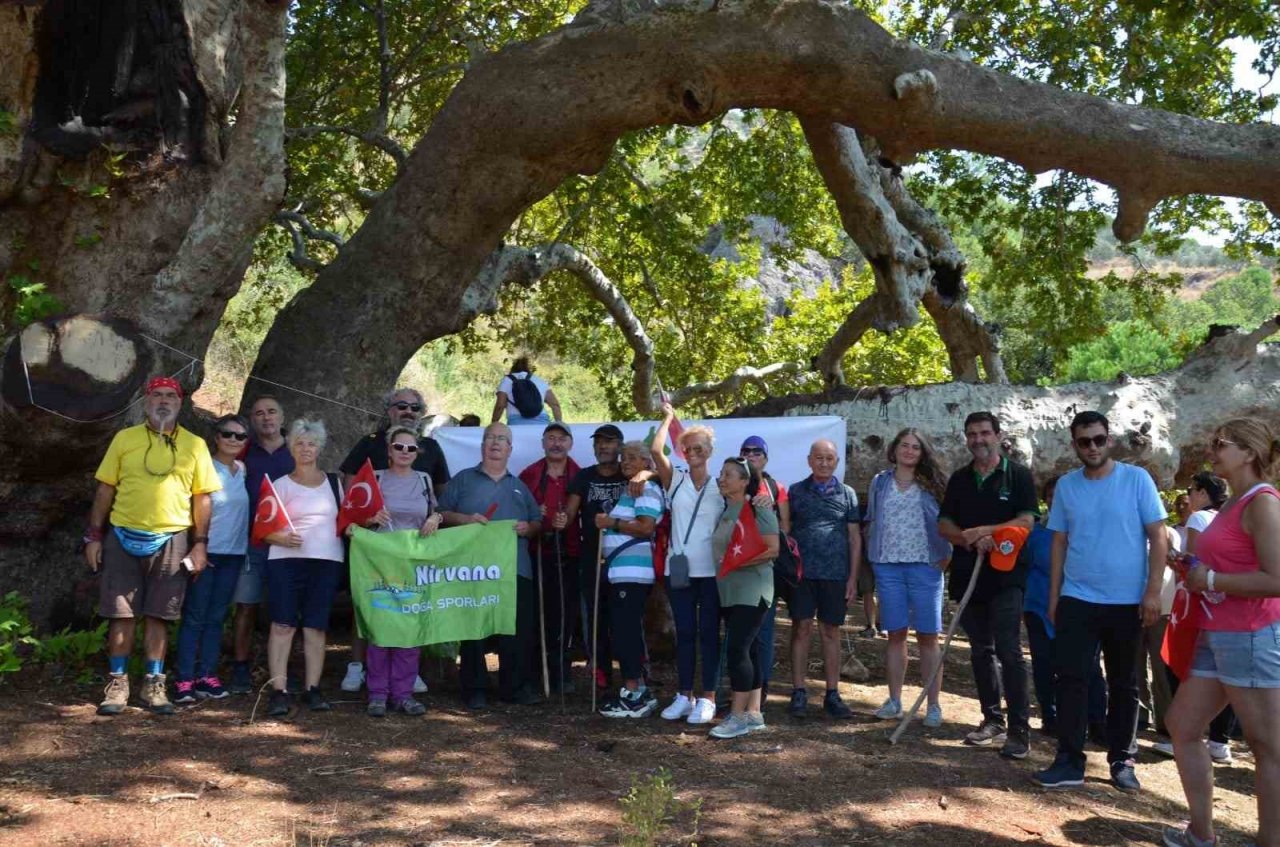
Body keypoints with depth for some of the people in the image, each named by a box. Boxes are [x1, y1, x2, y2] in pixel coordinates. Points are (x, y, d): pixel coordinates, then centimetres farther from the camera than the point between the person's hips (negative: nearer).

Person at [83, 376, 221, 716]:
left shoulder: (194, 445, 5)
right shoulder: (125, 439, 4)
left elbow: (202, 497, 4)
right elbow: (105, 489, 6)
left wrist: (200, 544, -1)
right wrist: (93, 536, 2)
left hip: (171, 541, 0)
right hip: (123, 538, 0)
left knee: (158, 616, 5)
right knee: (121, 615, 3)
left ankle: (154, 685, 14)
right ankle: (117, 684, 14)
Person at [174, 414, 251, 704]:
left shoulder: (243, 470, 9)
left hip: (233, 554, 5)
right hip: (206, 552, -5)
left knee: (216, 617, 9)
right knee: (194, 617, -2)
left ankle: (207, 677, 15)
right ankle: (184, 681, 1)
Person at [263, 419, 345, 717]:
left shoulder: (333, 482, 15)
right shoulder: (281, 484, 8)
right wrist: (282, 539, -16)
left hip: (326, 561, 2)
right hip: (286, 560, -2)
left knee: (316, 627, 2)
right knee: (282, 625, -7)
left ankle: (312, 688, 7)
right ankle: (279, 690, -5)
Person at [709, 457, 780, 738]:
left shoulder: (758, 509, -9)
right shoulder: (723, 511, 13)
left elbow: (773, 549, -15)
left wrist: (740, 562, -20)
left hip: (752, 590, -7)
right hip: (728, 591, 7)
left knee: (737, 649, -12)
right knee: (748, 650, 10)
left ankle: (738, 716, -6)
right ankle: (753, 713, 15)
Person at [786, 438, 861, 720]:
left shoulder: (846, 494, 7)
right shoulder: (796, 491, 6)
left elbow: (854, 537, 8)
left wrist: (853, 578, 3)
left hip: (835, 574, 1)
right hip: (802, 572, -1)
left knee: (831, 632, 7)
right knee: (801, 629, 0)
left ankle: (832, 694, 14)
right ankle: (799, 693, 7)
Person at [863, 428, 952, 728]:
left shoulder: (933, 484, 2)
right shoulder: (880, 483, 10)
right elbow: (872, 521, 15)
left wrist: (946, 555, -6)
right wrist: (874, 555, 8)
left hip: (925, 566, -2)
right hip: (888, 567, 2)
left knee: (928, 636, 0)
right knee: (895, 634, 7)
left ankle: (933, 705, 6)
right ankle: (894, 701, 15)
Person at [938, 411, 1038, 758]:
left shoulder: (1017, 475, 1)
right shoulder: (959, 479, 14)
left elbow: (1026, 522, -8)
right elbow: (944, 524, 9)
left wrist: (985, 530, -19)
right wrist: (970, 540, -11)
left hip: (1005, 575, -5)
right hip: (967, 575, 5)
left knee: (1008, 651, -11)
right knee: (981, 651, 11)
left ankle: (1019, 730, -7)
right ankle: (992, 720, 21)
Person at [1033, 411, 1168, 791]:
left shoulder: (1136, 479, -4)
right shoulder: (1065, 485, 5)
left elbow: (1158, 538, -4)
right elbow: (1060, 542, 9)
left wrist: (1153, 591, -11)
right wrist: (1053, 595, 6)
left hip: (1127, 601, -2)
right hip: (1076, 599, 2)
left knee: (1124, 684, 9)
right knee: (1070, 678, -2)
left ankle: (1121, 761, 21)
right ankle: (1070, 760, 4)